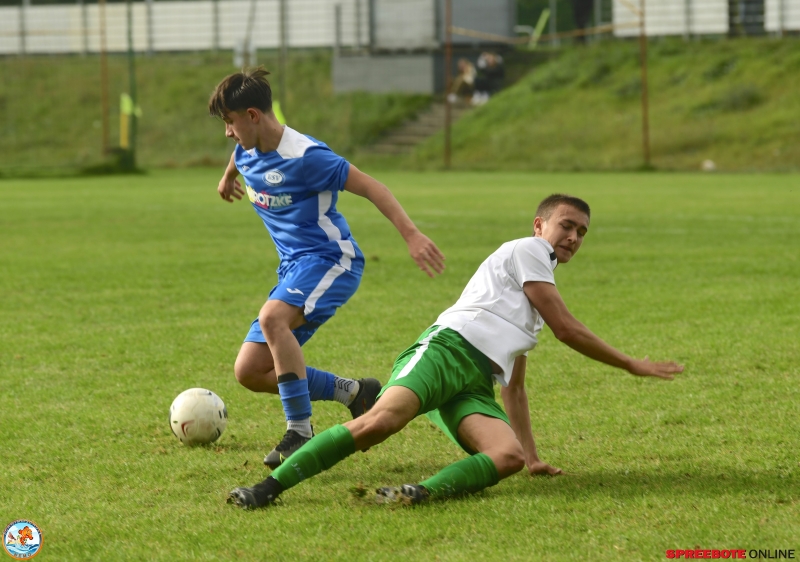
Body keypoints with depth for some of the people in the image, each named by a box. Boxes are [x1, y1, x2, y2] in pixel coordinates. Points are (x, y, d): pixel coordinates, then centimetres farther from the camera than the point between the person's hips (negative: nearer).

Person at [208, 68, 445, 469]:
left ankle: (300, 433, -31)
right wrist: (228, 178, 56)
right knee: (249, 371, -1)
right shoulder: (247, 153, 6)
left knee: (272, 318, -37)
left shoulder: (304, 157, -19)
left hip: (330, 259, -9)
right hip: (293, 268, 9)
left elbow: (370, 187, -19)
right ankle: (353, 392, 12)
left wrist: (411, 235, -28)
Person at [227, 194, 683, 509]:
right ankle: (271, 487, -33)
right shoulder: (527, 251, 12)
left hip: (476, 388, 8)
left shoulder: (535, 298, 37)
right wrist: (633, 365, 13)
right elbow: (567, 329, 5)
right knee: (383, 419, -33)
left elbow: (514, 387, 41)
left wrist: (532, 457, 36)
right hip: (448, 349, -8)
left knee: (508, 455, -26)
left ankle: (424, 491, -43)